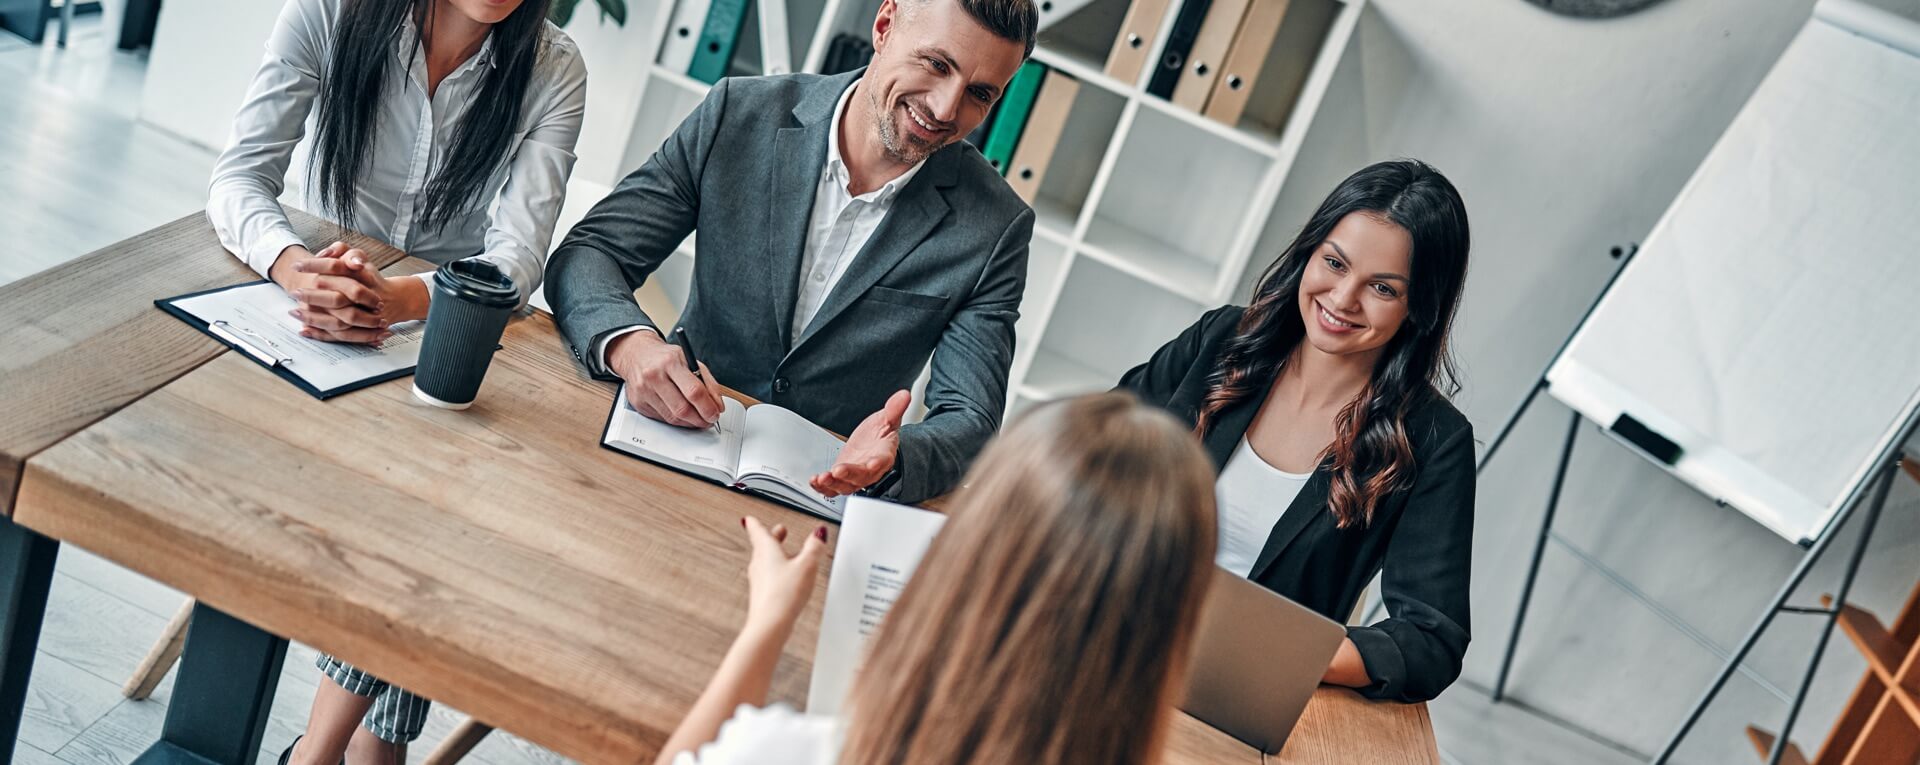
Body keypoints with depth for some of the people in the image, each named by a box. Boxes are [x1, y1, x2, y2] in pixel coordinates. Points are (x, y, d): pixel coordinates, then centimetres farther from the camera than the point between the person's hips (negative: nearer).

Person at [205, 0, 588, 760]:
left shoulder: (552, 70, -8)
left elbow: (519, 254, -18)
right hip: (308, 323, 0)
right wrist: (295, 264, -36)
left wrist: (399, 299, -39)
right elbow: (239, 176, -12)